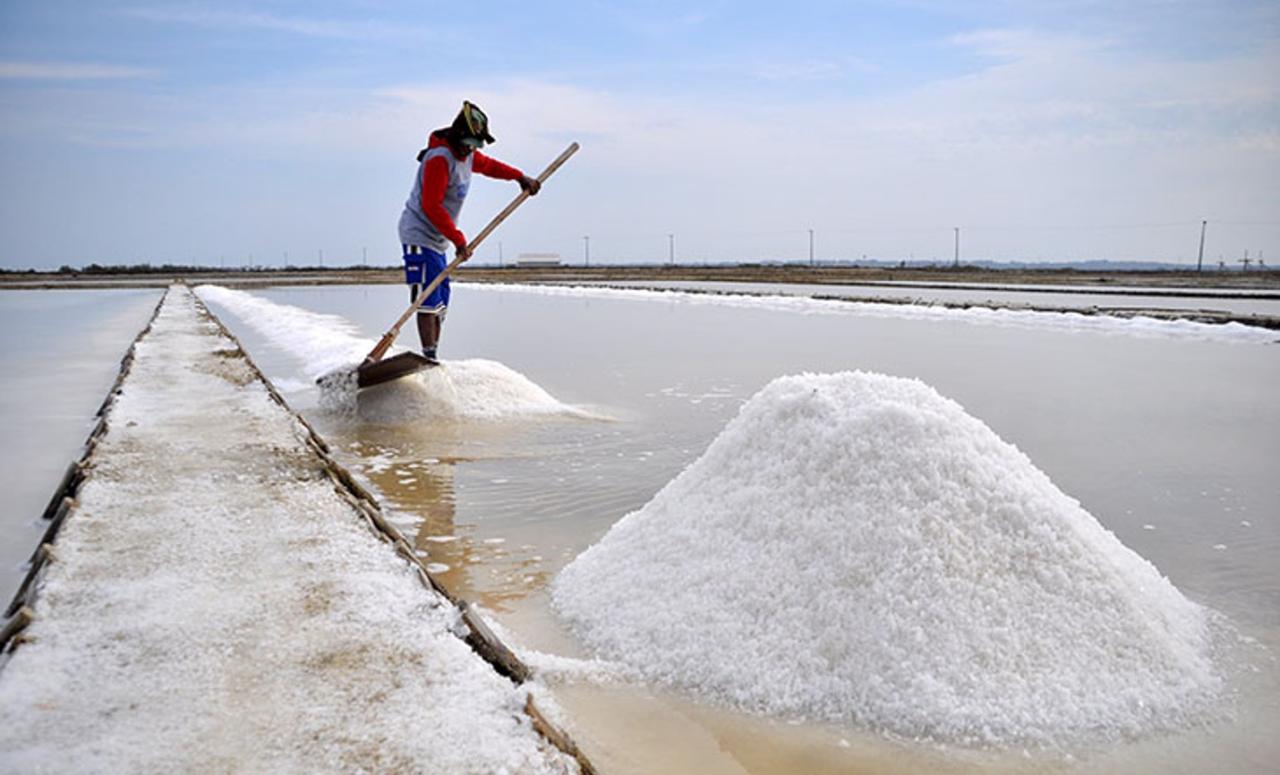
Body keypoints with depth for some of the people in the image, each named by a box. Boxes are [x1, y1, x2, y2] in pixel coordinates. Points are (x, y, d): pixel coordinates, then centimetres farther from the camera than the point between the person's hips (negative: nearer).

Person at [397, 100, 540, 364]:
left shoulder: (467, 155, 9)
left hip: (438, 239, 9)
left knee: (440, 301, 9)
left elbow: (489, 165, 33)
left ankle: (433, 356, 15)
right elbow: (431, 206, -23)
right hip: (419, 235, -9)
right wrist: (458, 240, -23)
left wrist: (520, 177, 24)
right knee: (428, 298, -16)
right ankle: (428, 357, -18)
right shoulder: (440, 158, -19)